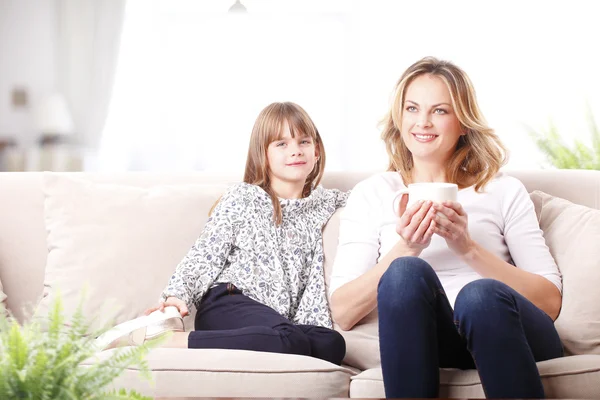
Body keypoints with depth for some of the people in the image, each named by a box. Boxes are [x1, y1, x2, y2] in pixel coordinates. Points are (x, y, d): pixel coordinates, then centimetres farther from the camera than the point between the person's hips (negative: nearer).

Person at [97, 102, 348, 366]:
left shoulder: (324, 203, 23)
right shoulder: (243, 198, 11)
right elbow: (205, 254, 5)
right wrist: (177, 294, -10)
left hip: (279, 318, 5)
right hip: (228, 305, -5)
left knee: (332, 344, -33)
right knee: (289, 341, -38)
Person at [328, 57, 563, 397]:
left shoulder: (505, 191, 15)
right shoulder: (371, 195, 15)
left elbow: (550, 302, 4)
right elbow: (344, 313, 4)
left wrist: (468, 248, -8)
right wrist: (404, 250, -11)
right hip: (422, 344, 0)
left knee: (481, 294, -35)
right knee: (407, 272, -32)